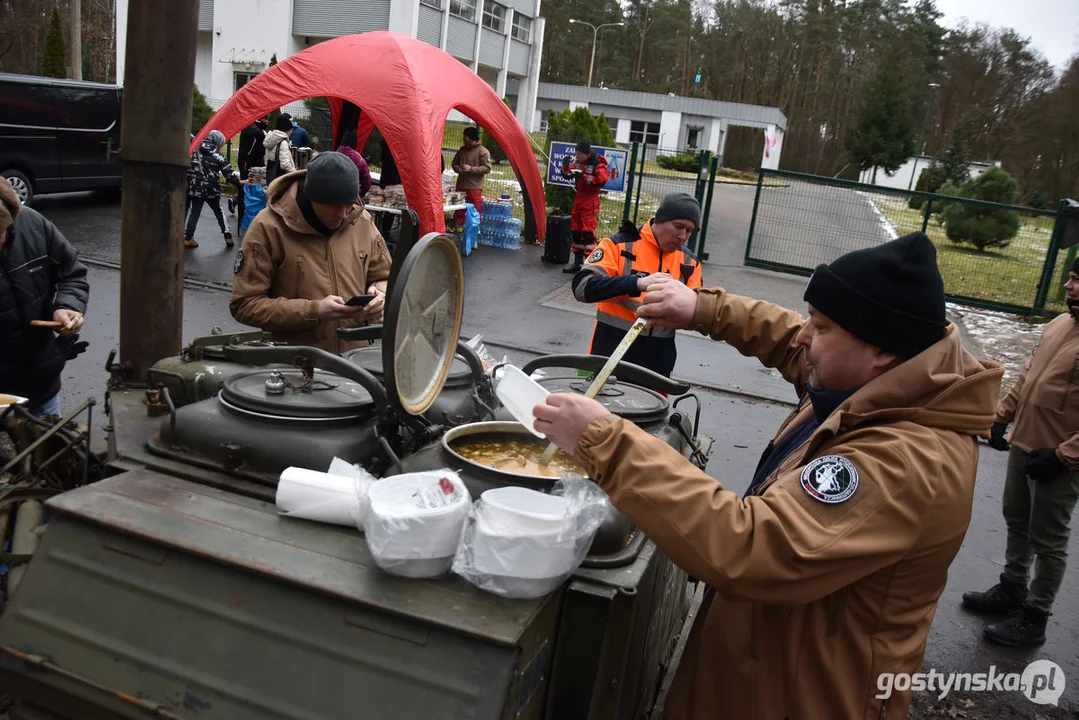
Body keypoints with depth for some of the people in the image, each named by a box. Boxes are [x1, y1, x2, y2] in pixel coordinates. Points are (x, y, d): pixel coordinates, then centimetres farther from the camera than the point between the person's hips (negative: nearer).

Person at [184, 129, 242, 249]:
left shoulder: (195, 152, 6)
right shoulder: (218, 156, -7)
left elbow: (189, 169, 9)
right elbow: (229, 173, -7)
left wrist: (188, 183, 18)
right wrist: (239, 185, 2)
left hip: (196, 189, 3)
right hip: (212, 190, -3)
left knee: (194, 213, 8)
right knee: (219, 213, 14)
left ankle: (188, 238, 4)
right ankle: (228, 237, 14)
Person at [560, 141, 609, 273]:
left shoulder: (597, 164, -14)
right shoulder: (577, 161, 6)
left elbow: (602, 180, -25)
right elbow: (566, 174, 15)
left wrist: (584, 176, -27)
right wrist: (566, 165, -5)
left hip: (590, 200, -8)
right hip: (578, 198, 8)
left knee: (588, 232, -15)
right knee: (576, 231, 11)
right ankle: (578, 262, 21)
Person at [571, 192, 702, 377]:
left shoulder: (689, 262, 5)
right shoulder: (619, 245, -8)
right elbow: (582, 287, -20)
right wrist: (638, 283, -32)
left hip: (658, 362, 3)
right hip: (611, 352, -3)